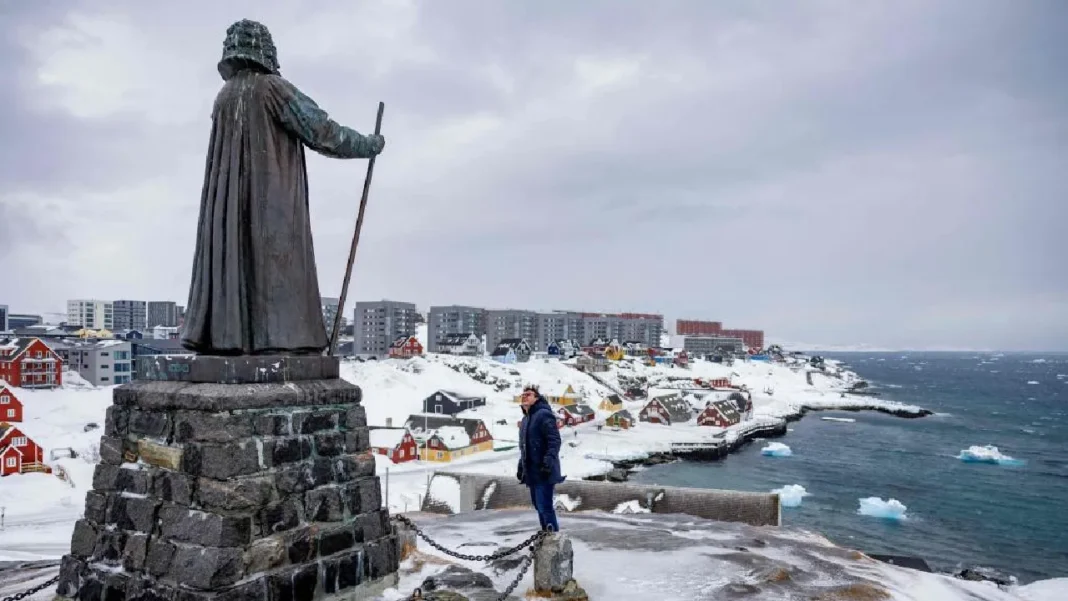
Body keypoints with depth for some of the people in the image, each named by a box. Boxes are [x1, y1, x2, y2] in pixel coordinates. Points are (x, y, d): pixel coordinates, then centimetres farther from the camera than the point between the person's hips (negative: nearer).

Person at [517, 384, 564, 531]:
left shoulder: (544, 415, -11)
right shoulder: (525, 419, 18)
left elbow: (554, 441, -18)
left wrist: (548, 461, -27)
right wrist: (521, 467, 23)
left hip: (544, 471, -9)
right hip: (532, 471, 9)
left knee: (545, 507, -10)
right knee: (538, 505, 15)